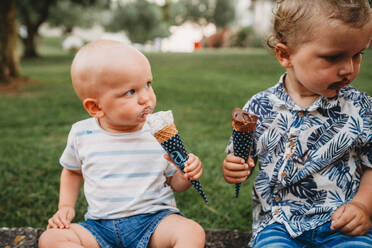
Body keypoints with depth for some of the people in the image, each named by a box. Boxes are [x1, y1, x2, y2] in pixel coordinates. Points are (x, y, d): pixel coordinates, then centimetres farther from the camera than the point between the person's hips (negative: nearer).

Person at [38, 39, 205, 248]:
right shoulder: (82, 135, -2)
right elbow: (73, 171, 19)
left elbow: (175, 184, 5)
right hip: (100, 225, 2)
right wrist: (66, 206, 7)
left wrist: (186, 175, -17)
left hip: (154, 218, -2)